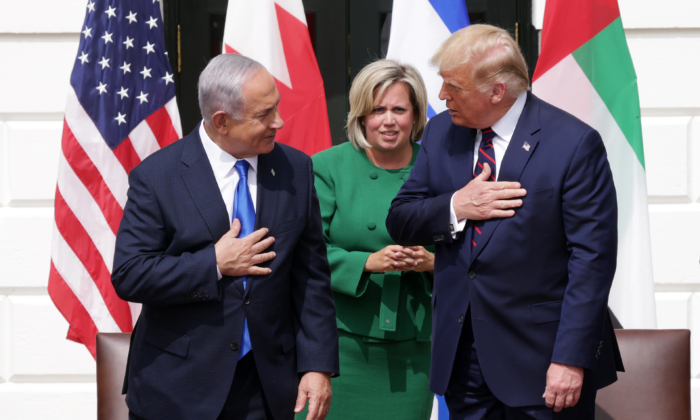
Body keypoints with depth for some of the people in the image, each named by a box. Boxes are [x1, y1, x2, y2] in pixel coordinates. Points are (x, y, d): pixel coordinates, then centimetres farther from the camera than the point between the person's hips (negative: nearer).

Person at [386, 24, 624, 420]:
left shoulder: (574, 143, -12)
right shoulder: (441, 132, 6)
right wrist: (455, 207, -13)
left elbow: (592, 257, -13)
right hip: (461, 354, 5)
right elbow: (399, 221, 8)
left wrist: (572, 358, -17)